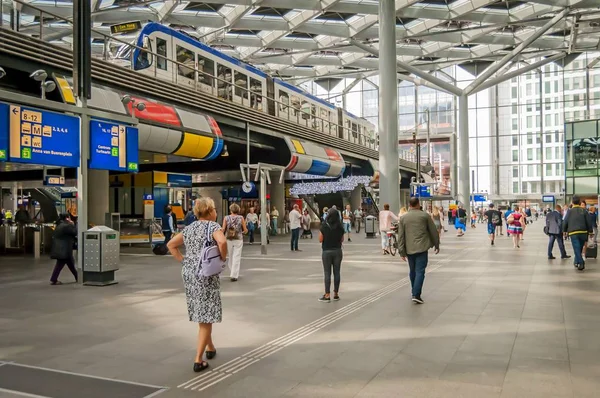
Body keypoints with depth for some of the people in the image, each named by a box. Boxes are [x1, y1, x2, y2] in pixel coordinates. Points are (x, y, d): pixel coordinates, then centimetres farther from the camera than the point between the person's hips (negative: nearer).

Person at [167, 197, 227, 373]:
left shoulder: (189, 228, 13)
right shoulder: (213, 226, -8)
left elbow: (171, 245, 16)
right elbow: (222, 242, -27)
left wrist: (183, 260, 13)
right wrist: (223, 258, -11)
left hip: (188, 272, 7)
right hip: (206, 273, -7)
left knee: (200, 313, 20)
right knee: (206, 316, -1)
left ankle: (210, 348, 36)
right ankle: (198, 360, -3)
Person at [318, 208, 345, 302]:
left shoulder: (324, 226, -11)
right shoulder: (340, 227, -2)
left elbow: (320, 240, -7)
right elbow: (342, 240, 6)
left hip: (327, 251, -3)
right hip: (337, 251, 3)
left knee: (327, 273, 1)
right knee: (336, 272, 9)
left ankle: (327, 295, 2)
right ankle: (336, 294, 15)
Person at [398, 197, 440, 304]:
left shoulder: (403, 218, 5)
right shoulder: (425, 215, -1)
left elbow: (400, 236, 3)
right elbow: (433, 231, 4)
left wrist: (402, 251, 5)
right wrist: (436, 244, 17)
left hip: (409, 249, 3)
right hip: (422, 248, -3)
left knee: (412, 271, 16)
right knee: (420, 272, -4)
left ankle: (414, 293, 26)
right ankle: (416, 295, -13)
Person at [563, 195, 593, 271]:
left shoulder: (570, 211, -1)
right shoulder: (584, 210, 4)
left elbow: (565, 222, 0)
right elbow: (588, 222, 3)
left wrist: (564, 231, 14)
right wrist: (590, 231, 11)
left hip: (573, 233, -3)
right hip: (583, 232, 3)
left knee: (576, 248, -6)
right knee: (580, 248, 18)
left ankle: (581, 262, -21)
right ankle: (576, 262, 27)